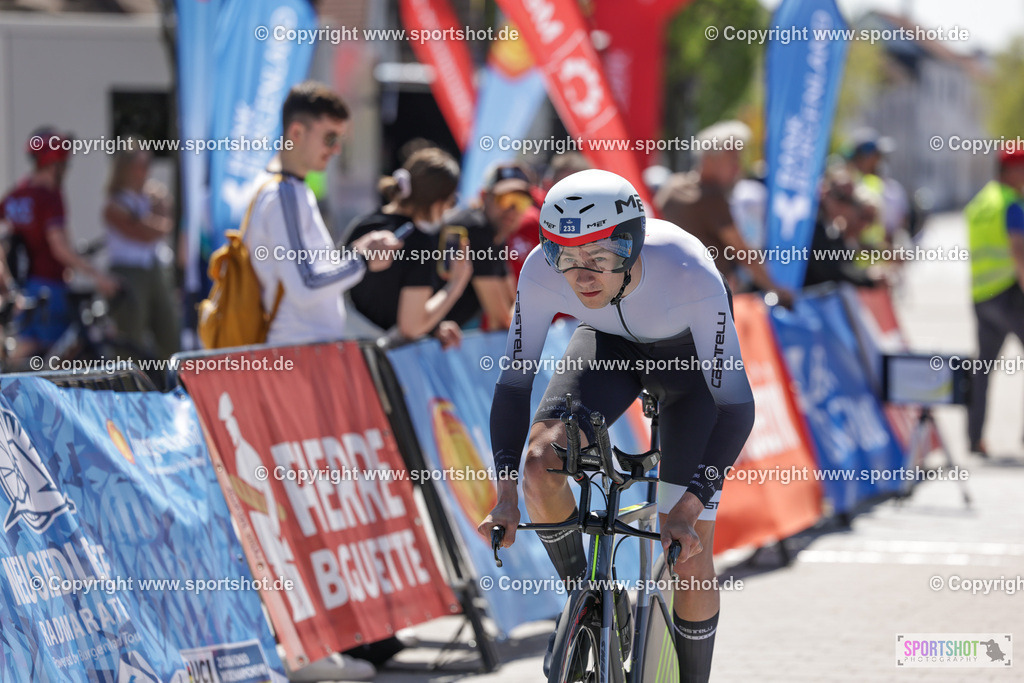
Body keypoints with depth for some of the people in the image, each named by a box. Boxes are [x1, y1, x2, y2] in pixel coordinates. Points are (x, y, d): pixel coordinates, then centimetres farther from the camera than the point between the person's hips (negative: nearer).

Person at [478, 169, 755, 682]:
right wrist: (505, 495, -28)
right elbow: (513, 381, -19)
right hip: (609, 345, 2)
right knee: (541, 463, -26)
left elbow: (735, 403, -33)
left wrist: (688, 507, -39)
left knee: (690, 561, -8)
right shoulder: (542, 274, -32)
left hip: (688, 353, -2)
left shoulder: (692, 276, -40)